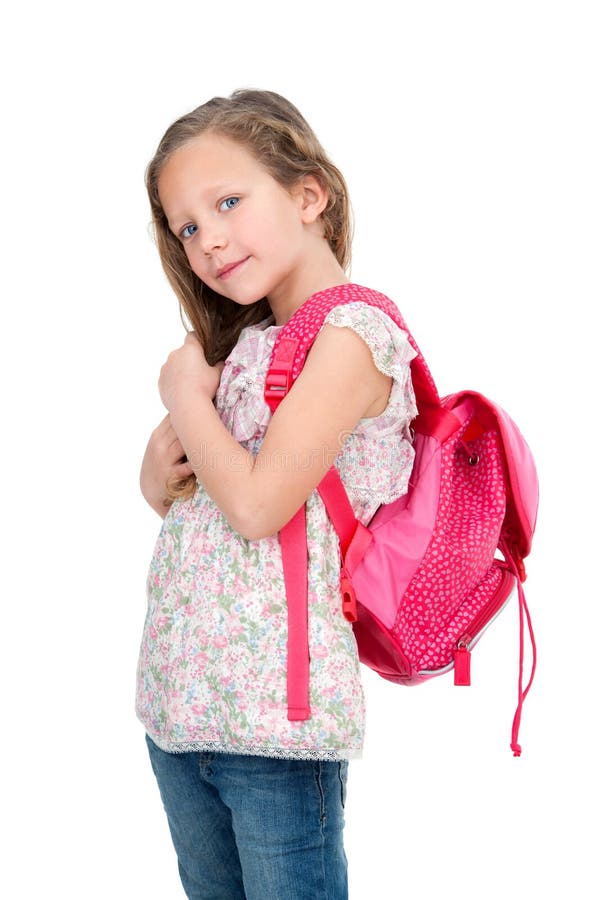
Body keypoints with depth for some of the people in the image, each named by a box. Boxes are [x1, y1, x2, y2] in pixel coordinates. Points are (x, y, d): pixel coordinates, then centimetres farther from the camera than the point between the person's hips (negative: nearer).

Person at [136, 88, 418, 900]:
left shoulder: (351, 333, -14)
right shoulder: (248, 342, 11)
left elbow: (257, 504, -22)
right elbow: (165, 487, 20)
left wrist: (183, 390, -7)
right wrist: (161, 464, -4)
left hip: (274, 712, -8)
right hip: (177, 694, 8)